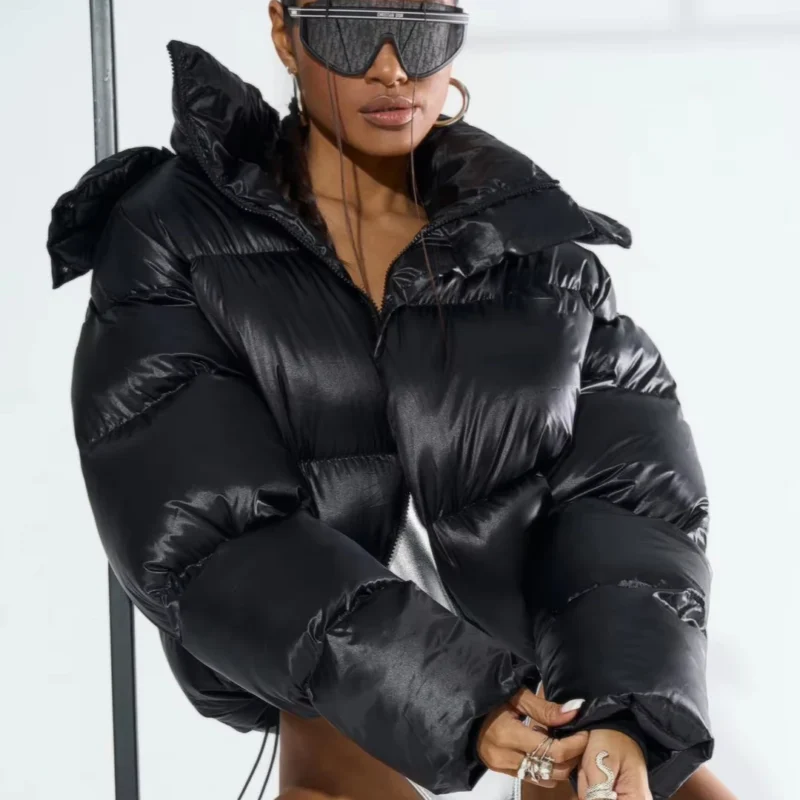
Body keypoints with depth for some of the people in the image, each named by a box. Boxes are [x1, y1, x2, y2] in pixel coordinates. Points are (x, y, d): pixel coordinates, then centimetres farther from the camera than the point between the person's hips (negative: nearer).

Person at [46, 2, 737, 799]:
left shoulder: (541, 240, 8)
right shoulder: (169, 243, -1)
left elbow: (631, 486, -2)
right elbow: (199, 537, -10)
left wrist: (622, 713, -20)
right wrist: (455, 697, -20)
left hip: (570, 700, 3)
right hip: (357, 723, -3)